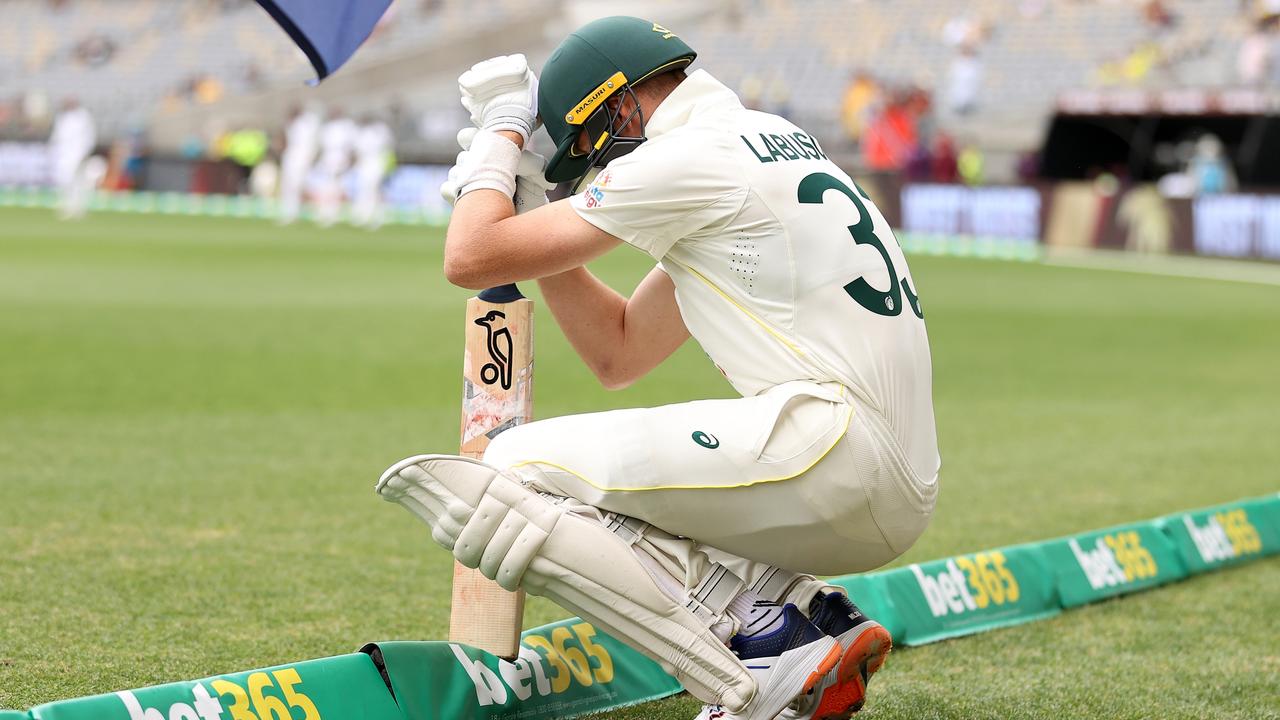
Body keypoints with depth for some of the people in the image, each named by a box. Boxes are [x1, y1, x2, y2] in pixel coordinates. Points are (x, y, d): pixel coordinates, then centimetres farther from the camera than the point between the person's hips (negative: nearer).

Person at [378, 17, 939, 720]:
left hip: (831, 445, -10)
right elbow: (617, 354, 28)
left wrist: (502, 129, 13)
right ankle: (801, 612, 0)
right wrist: (529, 205, 24)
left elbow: (470, 259, -3)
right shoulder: (771, 143, 24)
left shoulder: (689, 156, -4)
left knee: (514, 472, -6)